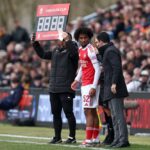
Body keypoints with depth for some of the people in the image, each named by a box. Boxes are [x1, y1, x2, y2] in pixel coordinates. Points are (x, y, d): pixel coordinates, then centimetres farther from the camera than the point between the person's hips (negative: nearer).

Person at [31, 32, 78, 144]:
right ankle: (57, 137, 17)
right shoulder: (55, 51, 15)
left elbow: (74, 53, -30)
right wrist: (35, 43, 19)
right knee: (56, 113, 10)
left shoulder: (70, 50, -7)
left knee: (68, 113, -4)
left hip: (66, 89, -8)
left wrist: (67, 40, -36)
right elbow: (43, 54, 25)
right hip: (54, 88, 8)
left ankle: (72, 137, 4)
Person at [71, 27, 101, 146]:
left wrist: (94, 87, -21)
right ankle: (96, 138, 16)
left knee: (88, 111, -9)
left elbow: (97, 69, -17)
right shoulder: (81, 50, 12)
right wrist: (77, 80, 19)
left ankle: (89, 139, -10)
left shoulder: (91, 50, -14)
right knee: (93, 111, 11)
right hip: (85, 84, 9)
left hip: (90, 85, -9)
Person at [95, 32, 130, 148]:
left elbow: (117, 67, -22)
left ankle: (123, 139, -15)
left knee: (118, 114, -12)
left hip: (114, 88, -11)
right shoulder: (109, 50, 20)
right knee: (114, 115, 12)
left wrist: (114, 83, -26)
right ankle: (118, 139, 15)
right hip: (111, 90, 11)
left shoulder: (110, 51, -11)